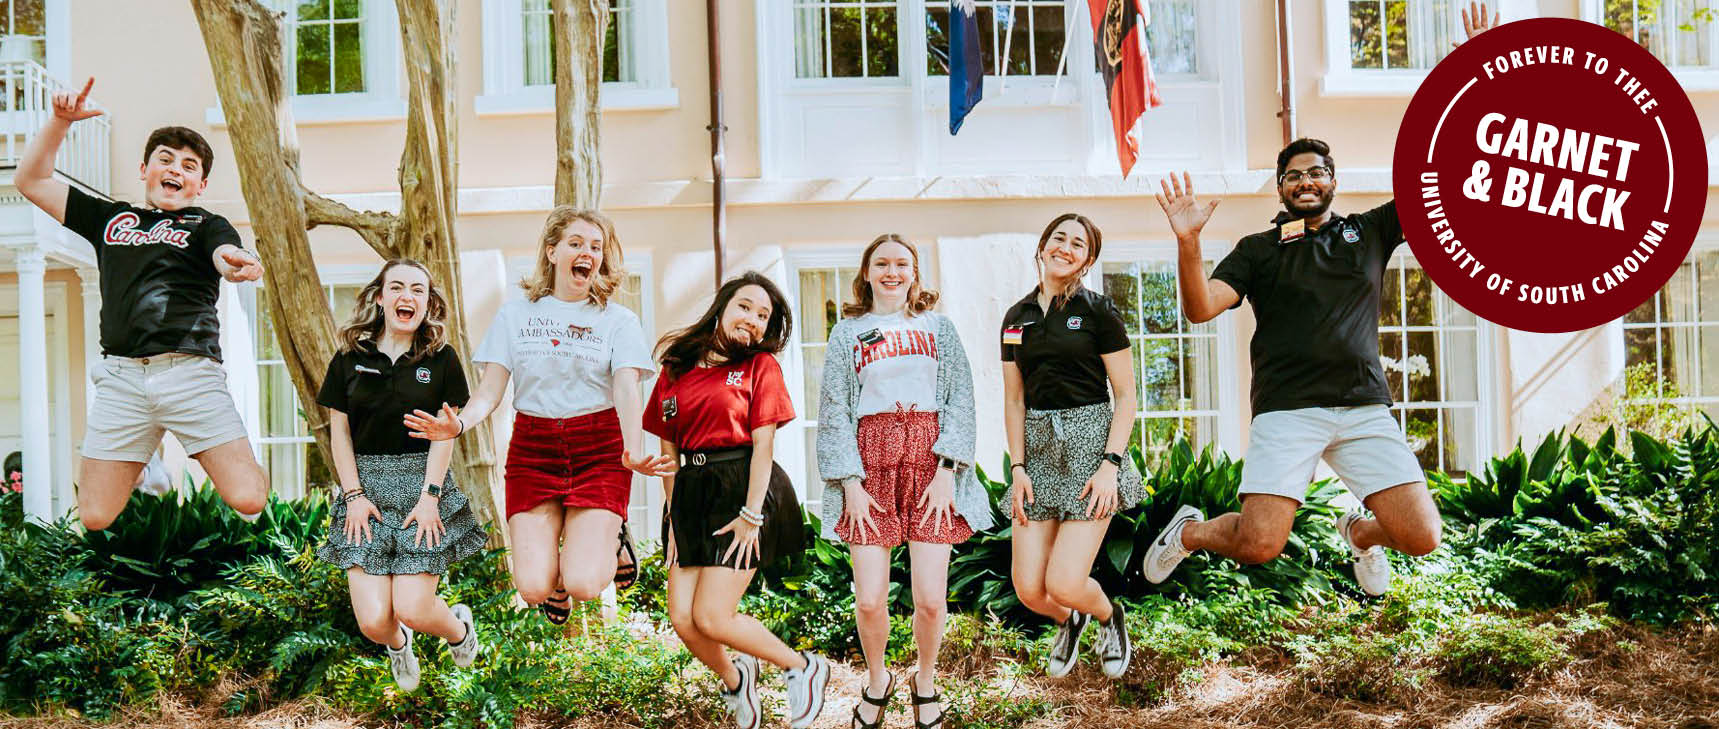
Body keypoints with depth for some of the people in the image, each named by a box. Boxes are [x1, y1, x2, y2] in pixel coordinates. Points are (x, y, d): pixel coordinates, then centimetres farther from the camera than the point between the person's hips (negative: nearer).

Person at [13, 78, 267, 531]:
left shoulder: (206, 226, 12)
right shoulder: (110, 218, 21)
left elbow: (225, 255, -11)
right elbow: (31, 181, 24)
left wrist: (237, 263, -36)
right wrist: (60, 122, 11)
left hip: (191, 373, -3)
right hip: (122, 377, 3)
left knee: (248, 501, -14)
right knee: (95, 519, -1)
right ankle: (142, 475, 33)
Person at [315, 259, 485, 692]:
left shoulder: (442, 359, 2)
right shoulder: (350, 357, 5)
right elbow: (339, 431, 5)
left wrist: (430, 496, -9)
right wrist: (353, 495, -4)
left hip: (423, 482, -1)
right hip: (366, 483, 1)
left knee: (412, 609, -13)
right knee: (373, 621, -10)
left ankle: (458, 626, 24)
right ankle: (398, 644, 29)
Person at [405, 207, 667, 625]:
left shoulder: (618, 320, 5)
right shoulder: (515, 315, 9)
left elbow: (626, 390, -9)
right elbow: (490, 392, 4)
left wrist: (633, 451, -29)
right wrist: (457, 425, -20)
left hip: (599, 451, -1)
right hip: (532, 449, 1)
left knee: (582, 584, -16)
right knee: (533, 587, -11)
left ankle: (612, 542, 19)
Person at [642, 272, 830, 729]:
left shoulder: (760, 366, 0)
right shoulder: (676, 368, 11)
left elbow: (763, 444, -7)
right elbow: (668, 450, 12)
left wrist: (751, 515, -14)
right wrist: (673, 514, 6)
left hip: (744, 489, -5)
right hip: (691, 491, 5)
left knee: (710, 618, -11)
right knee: (683, 620, 0)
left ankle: (803, 667, 11)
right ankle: (734, 680, 30)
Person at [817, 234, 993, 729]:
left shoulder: (939, 327, 12)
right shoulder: (846, 333, 12)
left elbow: (960, 400, 5)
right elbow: (834, 412, 6)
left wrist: (947, 472, -7)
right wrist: (851, 484, -5)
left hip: (929, 460, 0)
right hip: (870, 463, 0)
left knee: (931, 598, -5)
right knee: (869, 600, -6)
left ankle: (926, 682, 22)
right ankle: (877, 681, 22)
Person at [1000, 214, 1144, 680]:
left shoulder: (1098, 311, -2)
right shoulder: (1017, 318, 11)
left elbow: (1126, 396, -3)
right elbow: (1014, 400, 13)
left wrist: (1111, 464, -13)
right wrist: (1017, 467, 2)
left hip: (1090, 442, -4)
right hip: (1038, 448, 4)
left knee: (1065, 584, -13)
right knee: (1029, 590, -3)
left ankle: (1109, 617, 23)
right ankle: (1069, 622, 33)